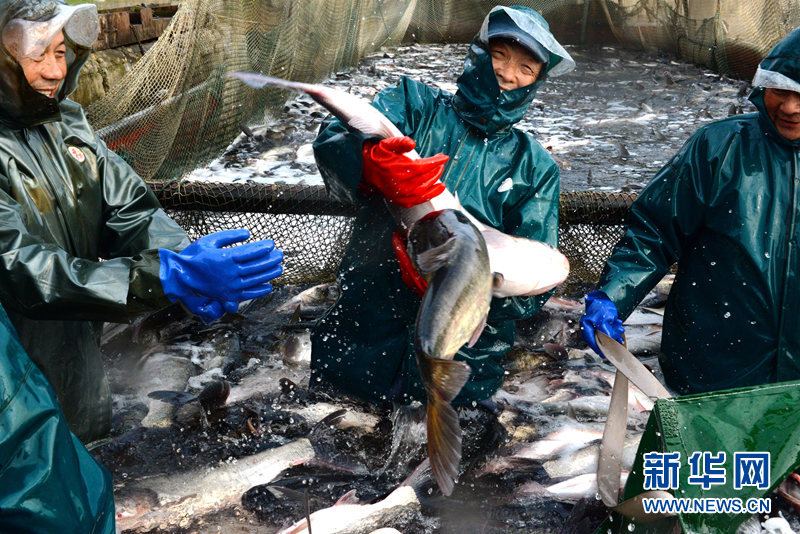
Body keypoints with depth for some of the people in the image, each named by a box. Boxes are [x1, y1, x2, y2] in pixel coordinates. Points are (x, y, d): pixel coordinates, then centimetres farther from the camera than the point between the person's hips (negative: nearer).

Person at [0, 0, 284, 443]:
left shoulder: (66, 120, -2)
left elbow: (128, 208, -7)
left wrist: (184, 262, -28)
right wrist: (167, 277, -41)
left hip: (81, 340, 7)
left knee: (91, 425, 27)